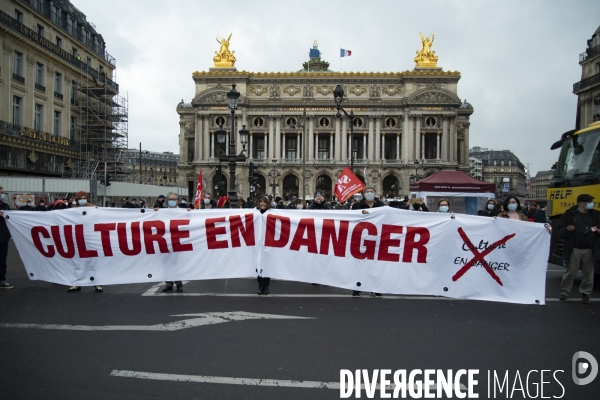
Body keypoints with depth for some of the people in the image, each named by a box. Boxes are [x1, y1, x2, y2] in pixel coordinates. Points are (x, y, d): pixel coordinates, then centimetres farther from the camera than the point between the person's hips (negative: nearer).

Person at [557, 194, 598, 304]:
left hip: (589, 250, 3)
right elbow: (561, 231, -3)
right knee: (570, 271, 3)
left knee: (589, 273, 7)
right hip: (575, 249, -3)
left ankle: (586, 293, 19)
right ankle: (564, 291, 16)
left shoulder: (595, 215, 6)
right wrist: (567, 229, -24)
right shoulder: (570, 214, -4)